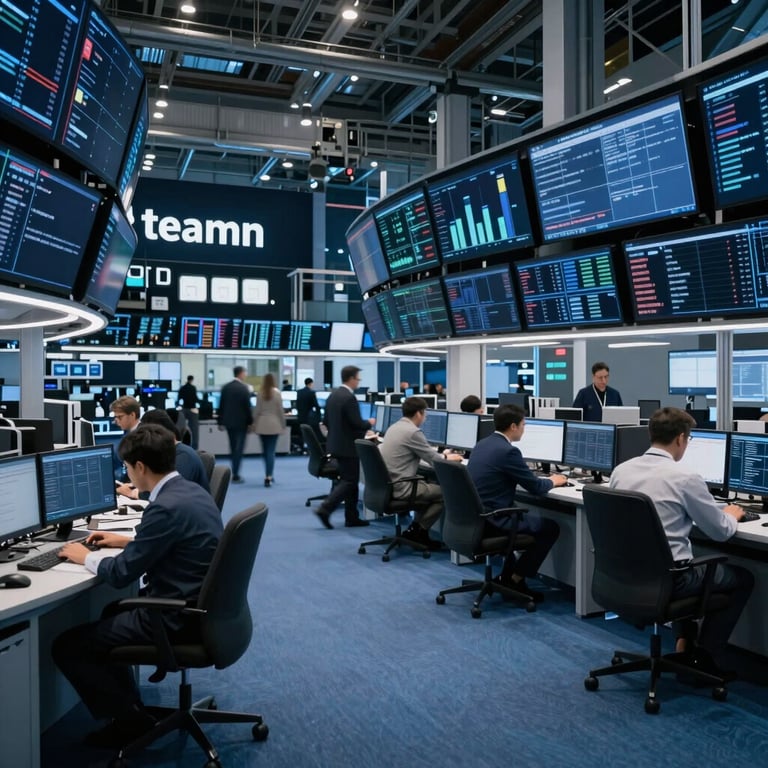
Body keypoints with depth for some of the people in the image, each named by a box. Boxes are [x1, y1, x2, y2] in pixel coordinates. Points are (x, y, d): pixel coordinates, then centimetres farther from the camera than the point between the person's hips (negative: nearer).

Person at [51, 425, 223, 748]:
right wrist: (126, 541, 23)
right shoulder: (191, 490, 5)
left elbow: (121, 574, -17)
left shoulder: (166, 507, -24)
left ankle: (132, 721, 11)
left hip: (176, 619, -10)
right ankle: (129, 708, 33)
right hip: (198, 606, 10)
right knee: (112, 612, 32)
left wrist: (85, 556, 1)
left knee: (66, 646, 1)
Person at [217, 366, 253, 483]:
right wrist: (250, 422, -5)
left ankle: (234, 472, 20)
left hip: (228, 422, 5)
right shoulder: (244, 388, -12)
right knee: (239, 448, 0)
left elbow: (221, 406, 6)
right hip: (241, 422, -5)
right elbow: (248, 407, -12)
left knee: (233, 448, 15)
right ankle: (235, 475, -3)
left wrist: (220, 421, 12)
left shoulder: (225, 387, 4)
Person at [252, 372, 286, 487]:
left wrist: (255, 424, 10)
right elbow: (280, 410, -2)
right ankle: (268, 476, -10)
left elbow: (257, 410, 1)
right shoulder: (277, 392, -4)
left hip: (262, 425, 2)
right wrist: (283, 425, 6)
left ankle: (268, 475, 22)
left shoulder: (260, 393, 0)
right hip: (274, 425, -2)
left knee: (265, 451, 13)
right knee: (271, 451, -3)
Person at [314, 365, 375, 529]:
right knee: (349, 482, -3)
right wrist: (370, 423, -2)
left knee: (350, 480, 14)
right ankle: (324, 509, -12)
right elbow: (357, 424, -21)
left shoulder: (332, 395, 8)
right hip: (348, 446, -9)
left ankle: (351, 517, 17)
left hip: (336, 444, 9)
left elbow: (326, 421, 14)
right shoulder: (349, 397, -19)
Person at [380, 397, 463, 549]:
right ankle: (418, 533, 8)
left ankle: (415, 528, 21)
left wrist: (442, 455, 29)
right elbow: (434, 460, -8)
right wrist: (448, 458, 12)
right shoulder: (413, 432, -17)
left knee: (430, 485, 26)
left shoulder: (395, 427, 12)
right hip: (401, 487, -10)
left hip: (388, 484, 10)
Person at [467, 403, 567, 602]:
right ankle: (514, 580, 11)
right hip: (492, 521, -9)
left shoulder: (482, 444, 9)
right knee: (550, 527, 6)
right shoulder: (508, 451, -18)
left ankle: (507, 578, 31)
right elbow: (536, 488, -10)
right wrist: (552, 481, 11)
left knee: (522, 515, 34)